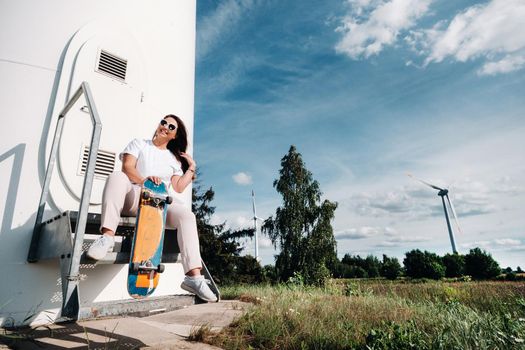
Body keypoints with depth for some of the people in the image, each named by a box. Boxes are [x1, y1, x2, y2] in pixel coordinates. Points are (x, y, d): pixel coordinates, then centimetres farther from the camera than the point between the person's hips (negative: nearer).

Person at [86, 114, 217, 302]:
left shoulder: (174, 159, 23)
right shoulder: (139, 144, 17)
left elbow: (178, 187, 12)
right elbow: (127, 167, -2)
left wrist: (191, 168, 10)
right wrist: (144, 180, -21)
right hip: (134, 196, -1)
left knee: (186, 215, -27)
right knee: (117, 177, -33)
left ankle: (193, 276, -33)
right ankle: (107, 236, -43)